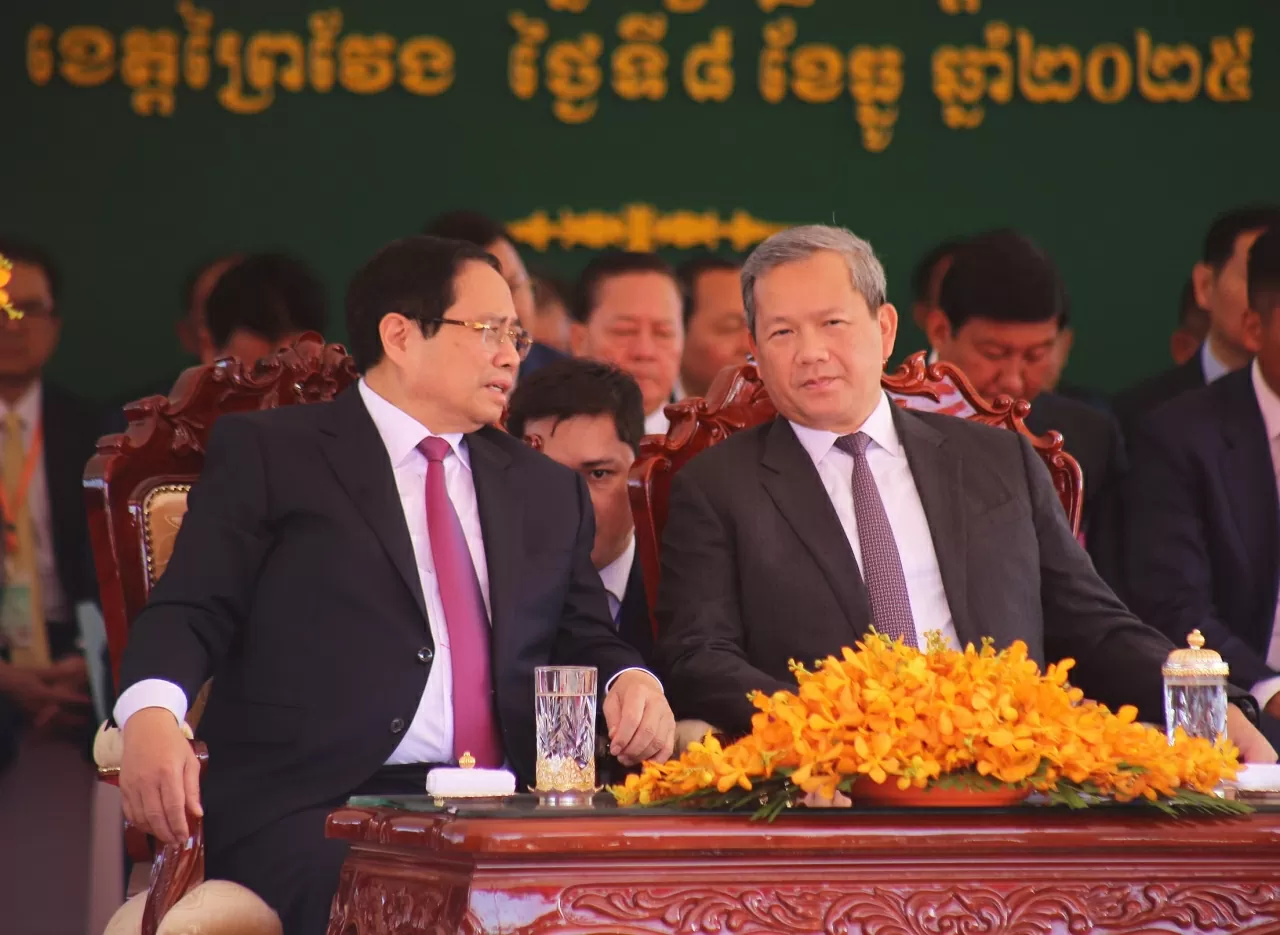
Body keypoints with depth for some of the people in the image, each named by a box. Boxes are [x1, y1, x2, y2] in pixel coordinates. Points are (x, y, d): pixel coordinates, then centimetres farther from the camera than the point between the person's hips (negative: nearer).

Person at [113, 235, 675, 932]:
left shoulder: (548, 491, 26)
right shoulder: (266, 452, 10)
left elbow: (584, 641, 25)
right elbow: (191, 613, 3)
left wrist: (629, 680, 0)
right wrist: (152, 713, -18)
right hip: (310, 807, -4)